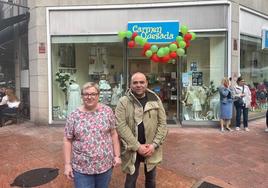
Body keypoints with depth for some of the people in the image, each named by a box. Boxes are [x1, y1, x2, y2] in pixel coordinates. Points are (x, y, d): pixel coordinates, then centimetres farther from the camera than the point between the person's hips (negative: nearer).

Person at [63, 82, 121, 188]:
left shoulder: (107, 111, -3)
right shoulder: (74, 115, -5)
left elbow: (113, 134, 1)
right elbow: (67, 140, -2)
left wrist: (117, 155, 0)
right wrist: (67, 164, -4)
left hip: (105, 165, 1)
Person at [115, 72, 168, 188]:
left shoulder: (155, 100, -1)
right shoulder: (123, 102, -9)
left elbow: (162, 123, -1)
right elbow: (121, 126, -16)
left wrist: (154, 144, -11)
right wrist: (137, 146, -18)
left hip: (152, 148, 3)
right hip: (132, 149, -2)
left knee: (151, 179, 23)